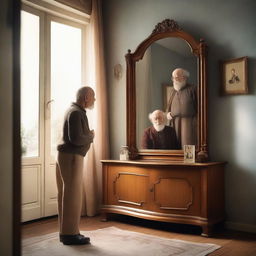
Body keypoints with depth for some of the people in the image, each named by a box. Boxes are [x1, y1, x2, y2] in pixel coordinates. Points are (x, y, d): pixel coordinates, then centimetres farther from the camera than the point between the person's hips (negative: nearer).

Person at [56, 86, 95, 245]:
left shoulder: (76, 111, 18)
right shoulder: (76, 113, -14)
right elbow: (76, 139, -23)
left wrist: (88, 136, 6)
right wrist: (91, 136, -6)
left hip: (67, 156, 10)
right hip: (71, 157, -10)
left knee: (66, 195, 11)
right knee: (73, 195, -5)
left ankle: (66, 232, 19)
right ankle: (70, 234, 1)